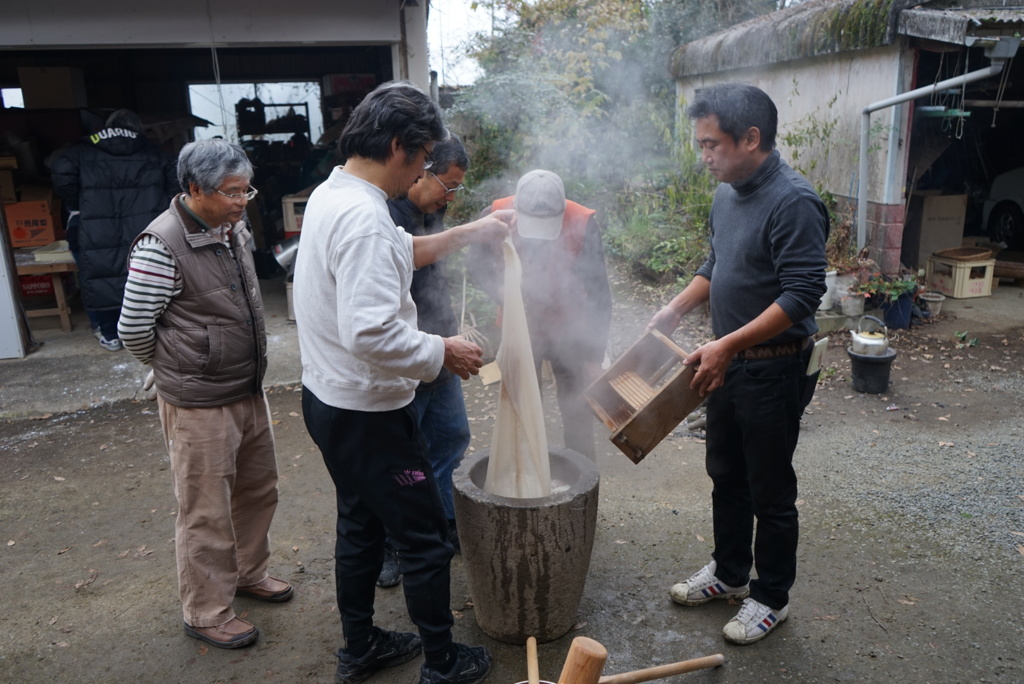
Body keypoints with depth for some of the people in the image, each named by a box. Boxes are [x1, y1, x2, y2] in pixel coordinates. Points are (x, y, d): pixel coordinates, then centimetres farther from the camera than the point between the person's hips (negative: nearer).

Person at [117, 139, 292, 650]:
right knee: (206, 512, 5)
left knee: (258, 490, 21)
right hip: (199, 405, -8)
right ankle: (206, 613, 23)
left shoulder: (235, 230, 5)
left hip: (249, 391, 8)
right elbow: (133, 329, -13)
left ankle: (248, 573, 43)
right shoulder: (162, 245, -19)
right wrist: (176, 370, 3)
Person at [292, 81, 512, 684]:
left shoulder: (331, 194, 7)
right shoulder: (364, 219, -26)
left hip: (328, 401, 10)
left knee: (360, 527, 23)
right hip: (368, 413, -10)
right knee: (424, 538, 8)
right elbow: (372, 333, -34)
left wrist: (474, 231, 22)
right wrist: (443, 351, -19)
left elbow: (405, 250, 22)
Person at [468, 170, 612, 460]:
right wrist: (501, 290, -23)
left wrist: (594, 356, -17)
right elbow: (477, 264, -2)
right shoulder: (497, 215, -19)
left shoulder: (582, 224, -23)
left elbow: (599, 294, -16)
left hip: (568, 330, -1)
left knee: (577, 413, 7)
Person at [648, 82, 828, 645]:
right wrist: (677, 308, 6)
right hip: (726, 364, 9)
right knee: (726, 476, 20)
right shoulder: (727, 196, 7)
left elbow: (802, 294, -26)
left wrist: (728, 345, -30)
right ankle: (729, 572, 40)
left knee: (769, 491, 8)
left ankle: (771, 598, 28)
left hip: (773, 370, -8)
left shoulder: (793, 202, -21)